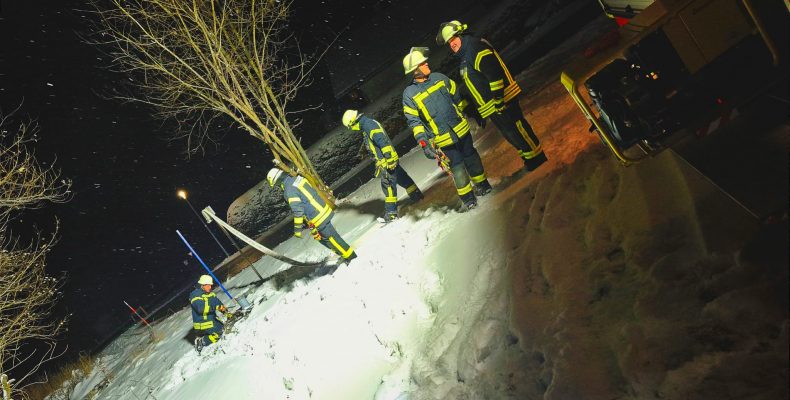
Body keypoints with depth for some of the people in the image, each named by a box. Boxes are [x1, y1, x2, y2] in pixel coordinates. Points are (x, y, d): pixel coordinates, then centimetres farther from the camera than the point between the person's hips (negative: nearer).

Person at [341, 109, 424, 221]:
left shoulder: (369, 124, -14)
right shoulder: (366, 127, 18)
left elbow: (382, 141, -24)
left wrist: (389, 158, -28)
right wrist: (378, 163, 27)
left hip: (388, 161, -10)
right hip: (388, 161, 10)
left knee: (388, 184, -9)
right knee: (403, 178, 21)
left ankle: (391, 213, -8)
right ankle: (417, 196, 36)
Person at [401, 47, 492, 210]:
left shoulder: (439, 78, -2)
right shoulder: (409, 94, -13)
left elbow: (457, 97, 12)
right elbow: (414, 121, -13)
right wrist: (424, 143, -21)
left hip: (461, 128, 4)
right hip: (443, 139, -4)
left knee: (471, 156, 17)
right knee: (457, 167, 3)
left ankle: (482, 185, 36)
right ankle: (468, 199, 16)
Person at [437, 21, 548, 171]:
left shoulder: (475, 47, -13)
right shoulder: (464, 57, 19)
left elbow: (494, 72, -23)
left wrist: (498, 99, -24)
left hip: (501, 102, -10)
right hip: (492, 108, 10)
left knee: (515, 129, -4)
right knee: (509, 133, 16)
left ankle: (537, 157, 9)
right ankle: (528, 156, 28)